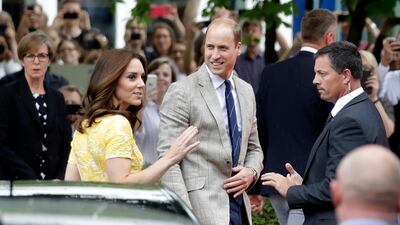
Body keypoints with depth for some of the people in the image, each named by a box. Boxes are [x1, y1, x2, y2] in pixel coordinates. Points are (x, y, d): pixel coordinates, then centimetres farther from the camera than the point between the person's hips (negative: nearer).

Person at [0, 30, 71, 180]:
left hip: (52, 182, 4)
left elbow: (66, 144, 12)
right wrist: (30, 178, -15)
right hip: (17, 183, -4)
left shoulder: (57, 98, 13)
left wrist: (60, 178, -4)